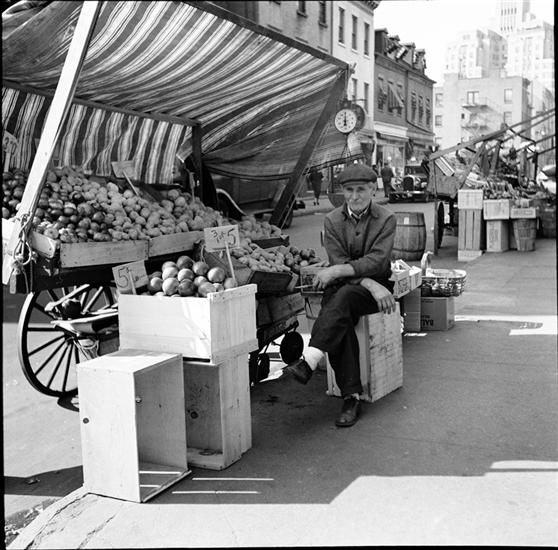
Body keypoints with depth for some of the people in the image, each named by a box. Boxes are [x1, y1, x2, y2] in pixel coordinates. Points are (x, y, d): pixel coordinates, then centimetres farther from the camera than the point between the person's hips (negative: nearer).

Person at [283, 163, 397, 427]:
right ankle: (351, 397, -30)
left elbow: (377, 261, -13)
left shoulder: (386, 219, 0)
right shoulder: (332, 220, 6)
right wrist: (371, 285, -20)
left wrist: (335, 271, -23)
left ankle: (308, 362, -45)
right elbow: (339, 262, -5)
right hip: (341, 287, 2)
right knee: (341, 318, -31)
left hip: (376, 287, -2)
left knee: (344, 296, -36)